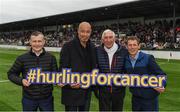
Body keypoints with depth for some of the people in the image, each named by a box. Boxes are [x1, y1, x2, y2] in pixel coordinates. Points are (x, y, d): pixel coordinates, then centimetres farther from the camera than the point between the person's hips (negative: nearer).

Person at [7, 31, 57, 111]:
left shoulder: (51, 58, -1)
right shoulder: (22, 58, -3)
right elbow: (11, 73, 5)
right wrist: (21, 80, -13)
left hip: (47, 98, 1)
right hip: (29, 99, 0)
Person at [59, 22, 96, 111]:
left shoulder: (92, 48, 6)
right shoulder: (68, 47, -11)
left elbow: (93, 67, 9)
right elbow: (63, 69, -12)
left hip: (87, 92, 5)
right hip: (71, 92, -5)